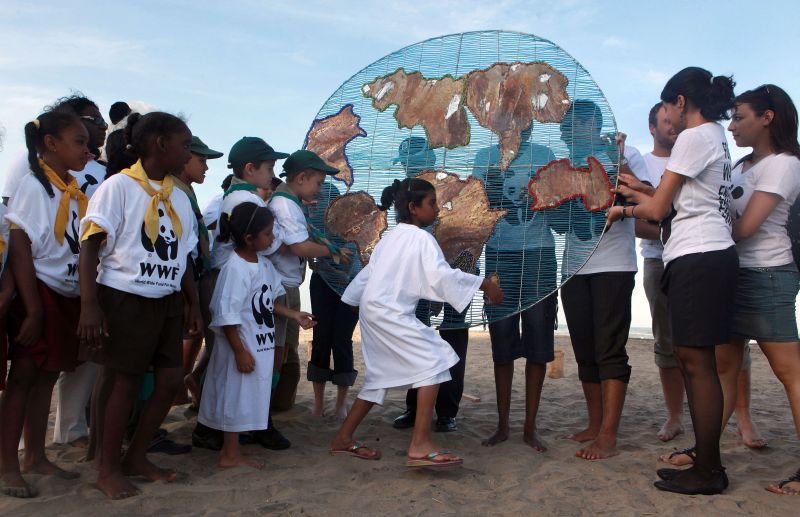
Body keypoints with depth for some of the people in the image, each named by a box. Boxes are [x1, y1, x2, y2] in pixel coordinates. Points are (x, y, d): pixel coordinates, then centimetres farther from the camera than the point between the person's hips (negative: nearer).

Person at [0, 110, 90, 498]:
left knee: (47, 375, 13)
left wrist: (87, 303, 8)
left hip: (69, 297, 6)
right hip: (39, 293, -6)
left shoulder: (76, 191, 9)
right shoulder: (34, 185, -11)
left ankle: (35, 456, 25)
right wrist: (33, 310, -18)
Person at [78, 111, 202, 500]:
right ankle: (109, 468, 18)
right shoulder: (119, 186, -9)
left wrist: (193, 305, 13)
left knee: (170, 378, 7)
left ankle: (136, 457, 24)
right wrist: (89, 304, -19)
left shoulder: (179, 197, 11)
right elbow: (91, 246, -12)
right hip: (123, 299, -7)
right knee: (122, 380, 2)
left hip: (167, 302, 7)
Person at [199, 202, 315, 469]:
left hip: (261, 345, 9)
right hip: (243, 347, -9)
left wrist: (294, 315, 10)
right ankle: (230, 455, 19)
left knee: (248, 399, 17)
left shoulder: (264, 265, 6)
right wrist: (240, 352, -21)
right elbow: (227, 316, -22)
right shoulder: (235, 269, -21)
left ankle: (230, 449, 31)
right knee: (237, 397, 4)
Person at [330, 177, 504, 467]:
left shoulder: (390, 237, 18)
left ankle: (343, 439, 24)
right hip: (391, 313, -10)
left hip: (373, 311, 10)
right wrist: (484, 285, -17)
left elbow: (368, 272, 24)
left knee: (381, 376, 18)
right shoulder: (421, 238, -9)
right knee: (432, 362, -12)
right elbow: (442, 275, -21)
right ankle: (420, 446, -18)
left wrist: (355, 300, 35)